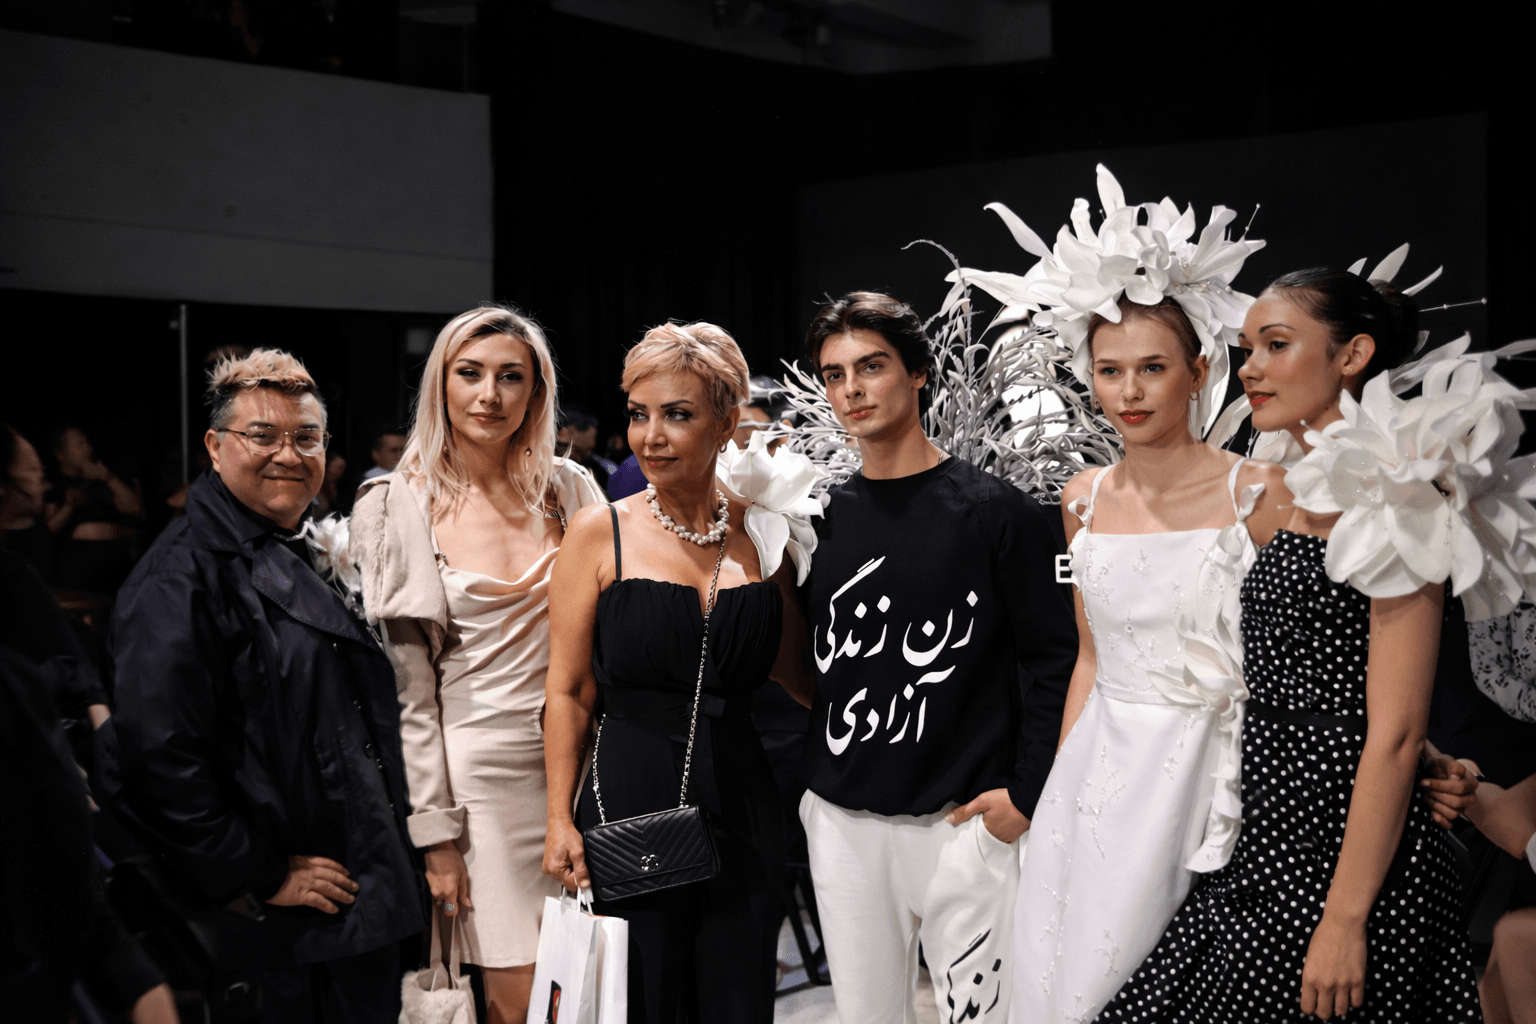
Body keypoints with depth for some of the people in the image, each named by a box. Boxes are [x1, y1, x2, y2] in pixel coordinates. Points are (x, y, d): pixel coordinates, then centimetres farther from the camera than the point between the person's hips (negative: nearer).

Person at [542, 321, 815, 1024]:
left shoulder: (762, 535, 4)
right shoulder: (600, 532, -2)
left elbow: (796, 676, 12)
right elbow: (568, 691, 0)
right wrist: (561, 821, -6)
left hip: (740, 807, 2)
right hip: (627, 802, -2)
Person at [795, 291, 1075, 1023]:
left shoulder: (995, 511, -6)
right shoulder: (821, 518, 7)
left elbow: (1057, 662, -5)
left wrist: (1026, 791, -10)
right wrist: (801, 782, 10)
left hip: (963, 822, -4)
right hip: (839, 824, 4)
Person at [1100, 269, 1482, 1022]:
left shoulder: (1390, 499, -13)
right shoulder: (1288, 496, 12)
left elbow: (1395, 733, -17)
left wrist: (1345, 918, -18)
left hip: (1349, 850, -8)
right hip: (1268, 846, 8)